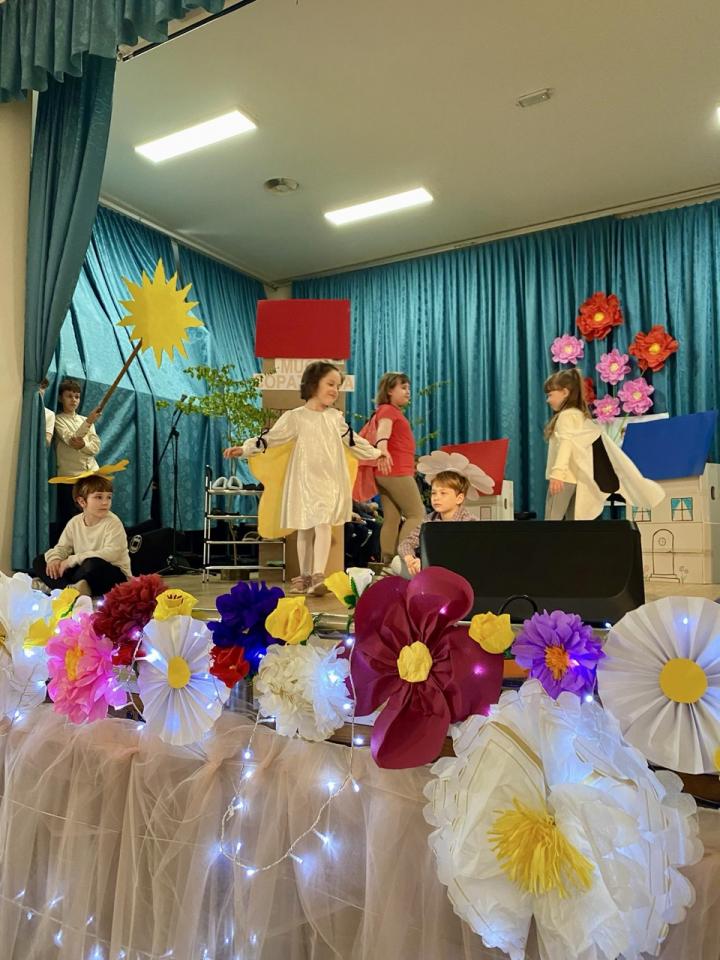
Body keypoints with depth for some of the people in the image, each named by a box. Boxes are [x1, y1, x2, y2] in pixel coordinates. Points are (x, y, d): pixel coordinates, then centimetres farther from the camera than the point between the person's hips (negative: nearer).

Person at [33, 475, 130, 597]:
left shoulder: (113, 523, -14)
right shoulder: (75, 522, 3)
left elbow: (111, 553, -26)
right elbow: (62, 547, 9)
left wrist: (72, 560, -25)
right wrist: (54, 558, -16)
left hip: (115, 574, -6)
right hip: (84, 569, 6)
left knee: (93, 564, -39)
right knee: (40, 561, 0)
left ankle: (52, 584, -15)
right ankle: (67, 588, -26)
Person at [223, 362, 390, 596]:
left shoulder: (336, 417, 11)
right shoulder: (296, 417, -3)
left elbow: (352, 440, 23)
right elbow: (271, 437, -6)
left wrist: (376, 453, 29)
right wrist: (244, 448, -16)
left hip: (331, 480, 2)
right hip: (305, 480, -2)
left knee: (324, 525, -11)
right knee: (305, 529, 6)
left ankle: (318, 576, -14)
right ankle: (304, 576, 19)